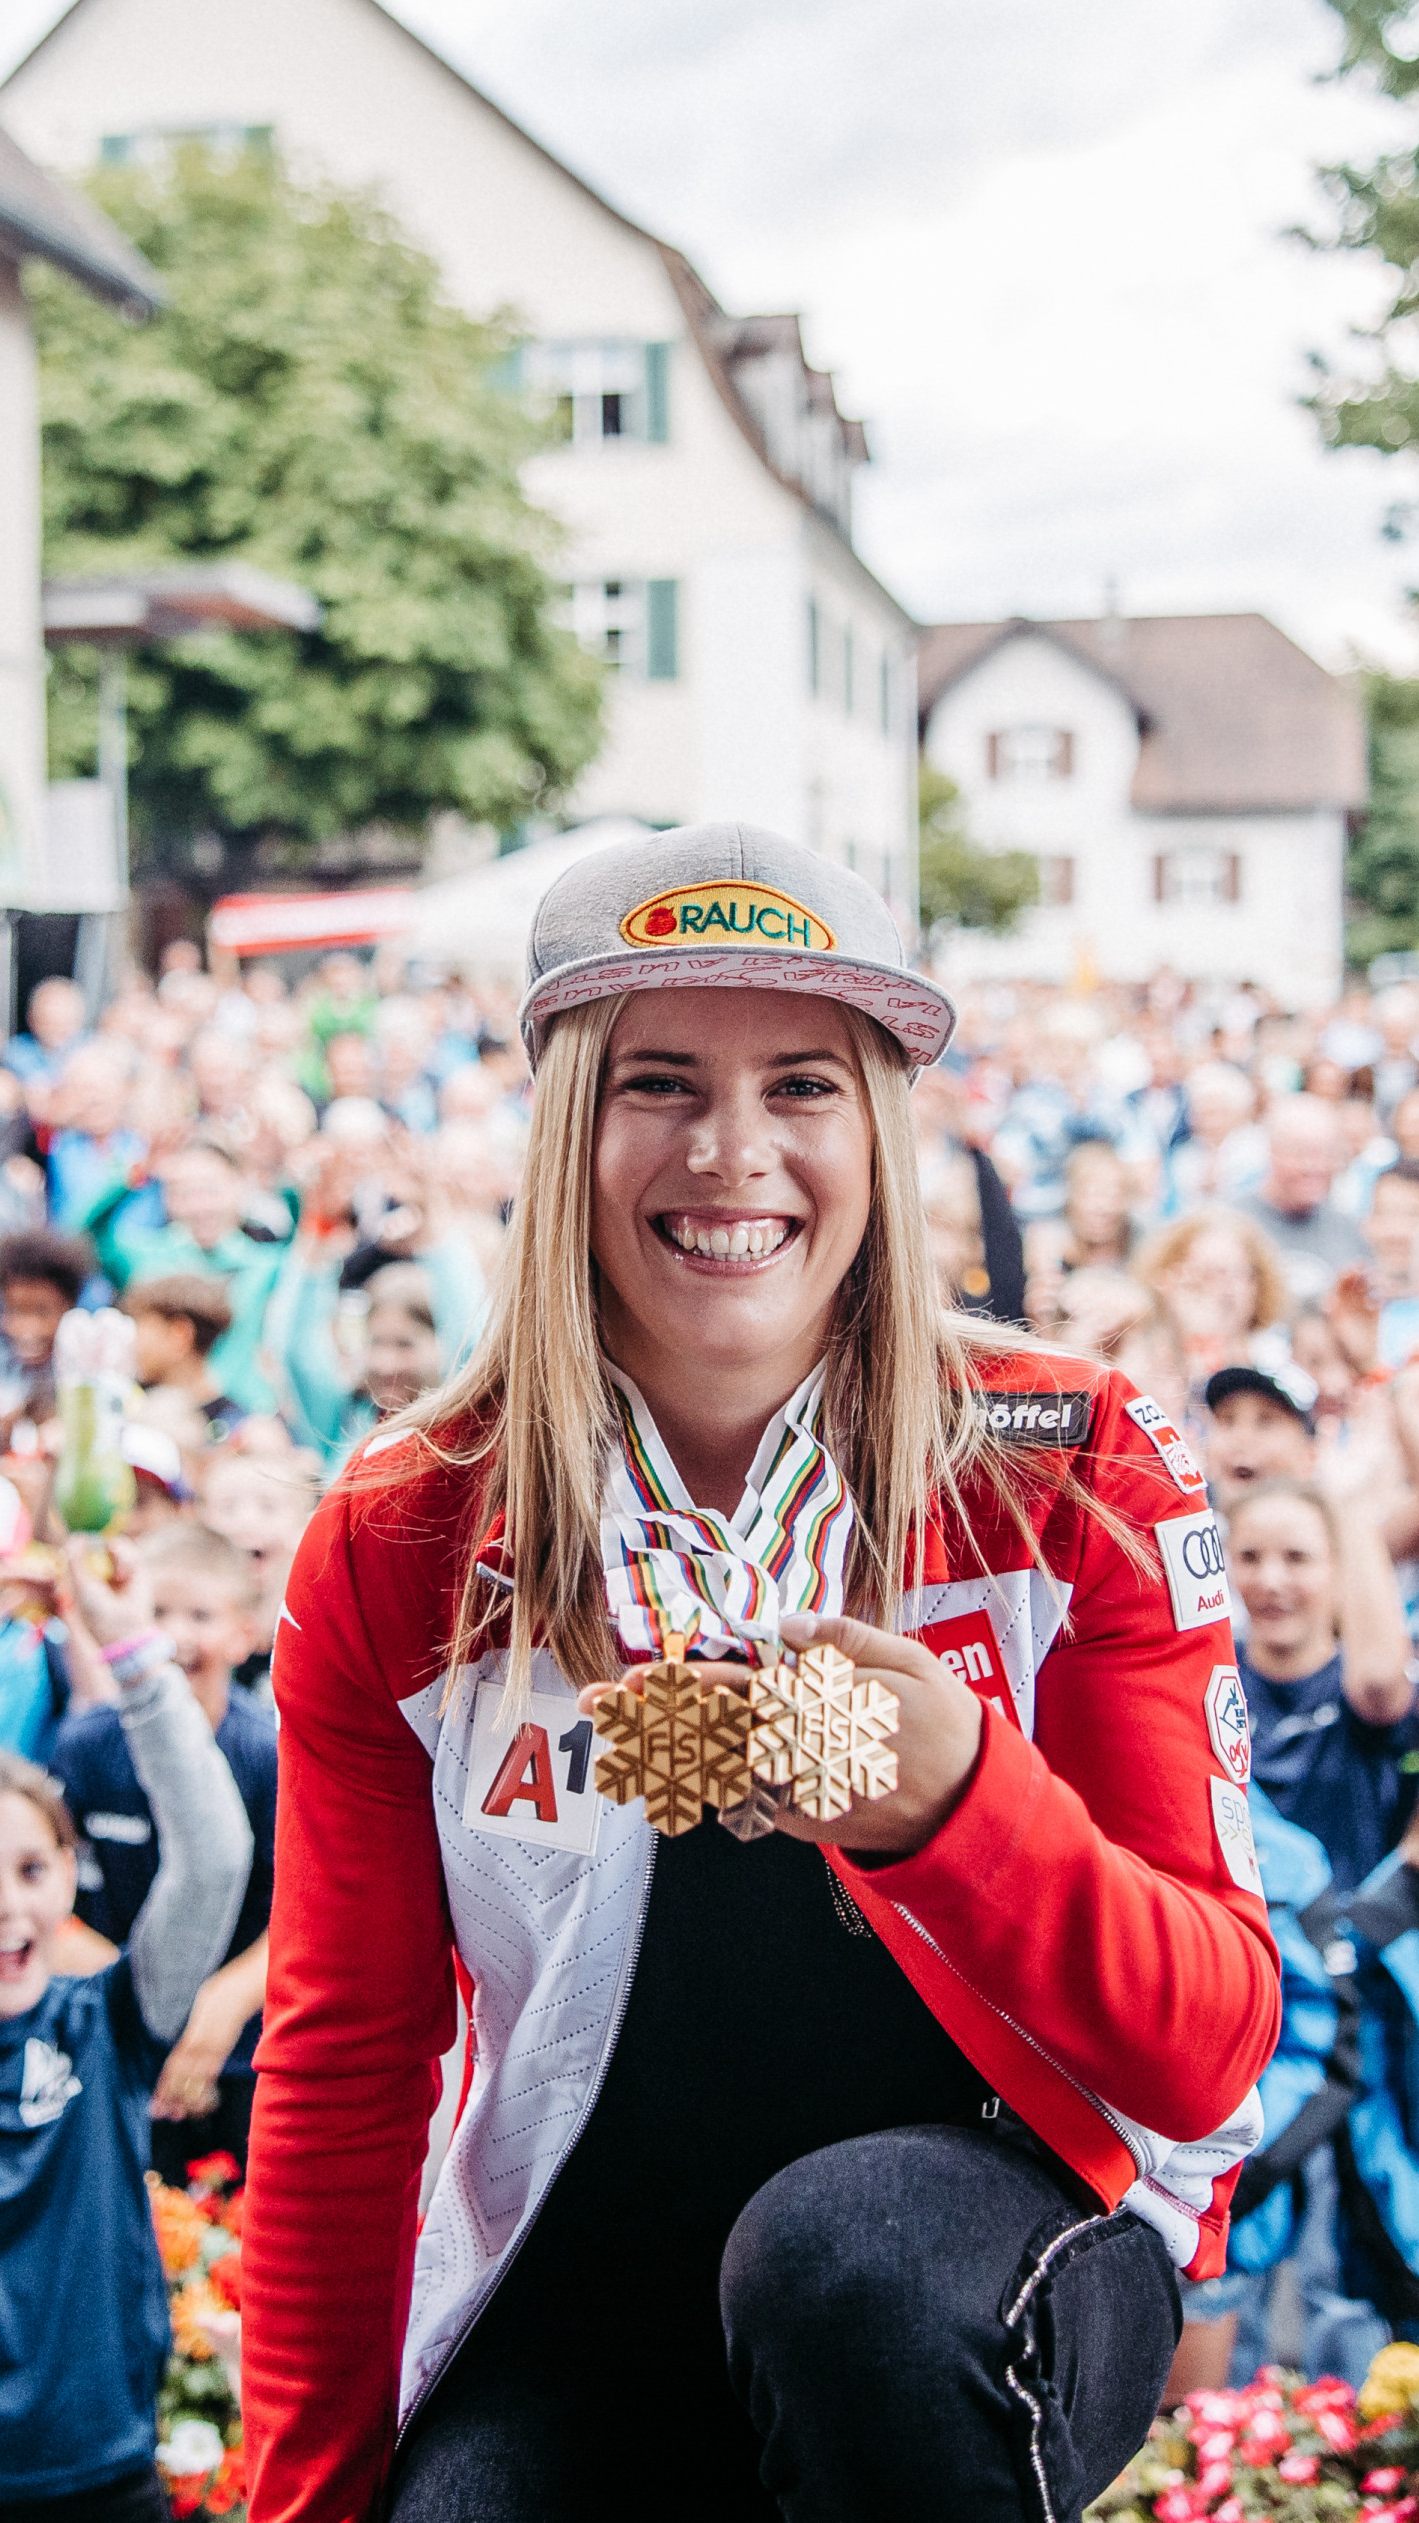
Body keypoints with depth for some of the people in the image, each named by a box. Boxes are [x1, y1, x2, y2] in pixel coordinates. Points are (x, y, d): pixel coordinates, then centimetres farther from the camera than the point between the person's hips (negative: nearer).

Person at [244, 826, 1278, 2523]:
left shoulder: (1072, 1477, -9)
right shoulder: (396, 1547, -5)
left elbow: (1212, 2055, -12)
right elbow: (339, 2068, 2)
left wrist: (954, 1802, -30)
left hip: (1011, 2198, -1)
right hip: (577, 2279, 2)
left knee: (841, 2249, -33)